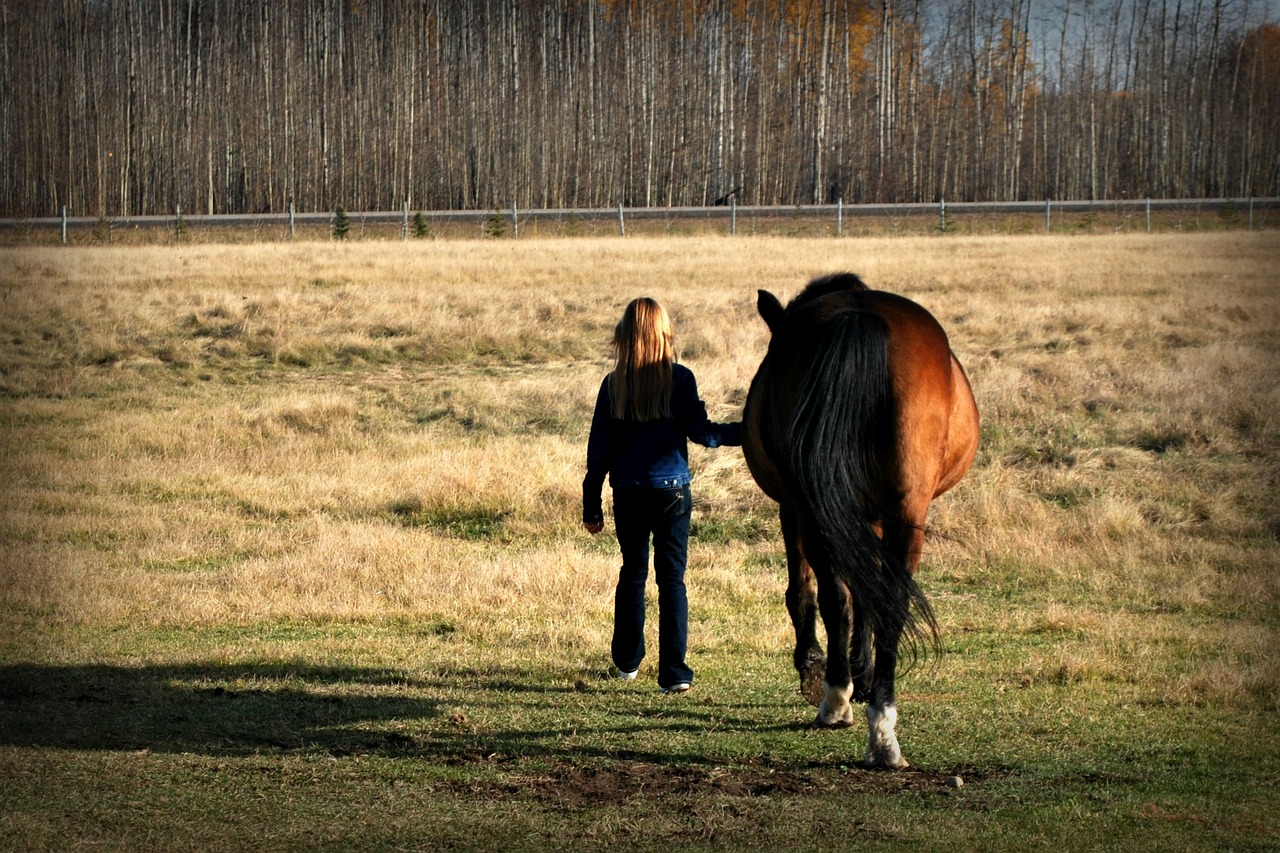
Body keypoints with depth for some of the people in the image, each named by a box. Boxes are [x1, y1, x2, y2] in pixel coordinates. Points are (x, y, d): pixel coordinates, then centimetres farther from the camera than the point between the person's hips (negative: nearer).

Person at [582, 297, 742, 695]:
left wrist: (591, 505, 7)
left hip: (629, 494, 2)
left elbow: (599, 449, 2)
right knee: (671, 579, 0)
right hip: (672, 491, -2)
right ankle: (673, 673, -7)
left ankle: (627, 662, 26)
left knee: (632, 573, 18)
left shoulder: (613, 385, -1)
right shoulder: (680, 379, -6)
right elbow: (700, 431, -12)